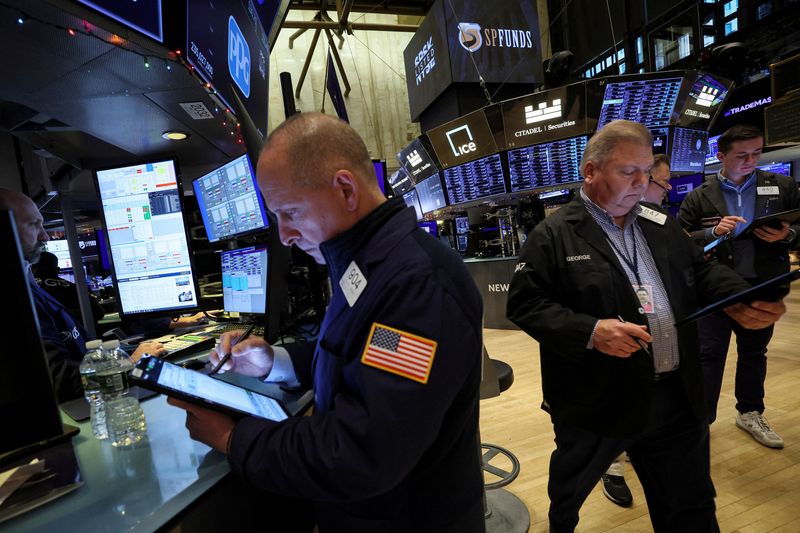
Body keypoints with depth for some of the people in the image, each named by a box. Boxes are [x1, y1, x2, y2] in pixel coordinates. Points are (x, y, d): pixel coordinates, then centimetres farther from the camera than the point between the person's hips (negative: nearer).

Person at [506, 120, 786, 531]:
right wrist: (589, 331, -28)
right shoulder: (552, 235, -14)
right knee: (569, 491, 23)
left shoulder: (661, 226, 6)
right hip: (596, 402, -4)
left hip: (677, 398, 5)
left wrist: (744, 298, -7)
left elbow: (702, 273, 13)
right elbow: (524, 303, -18)